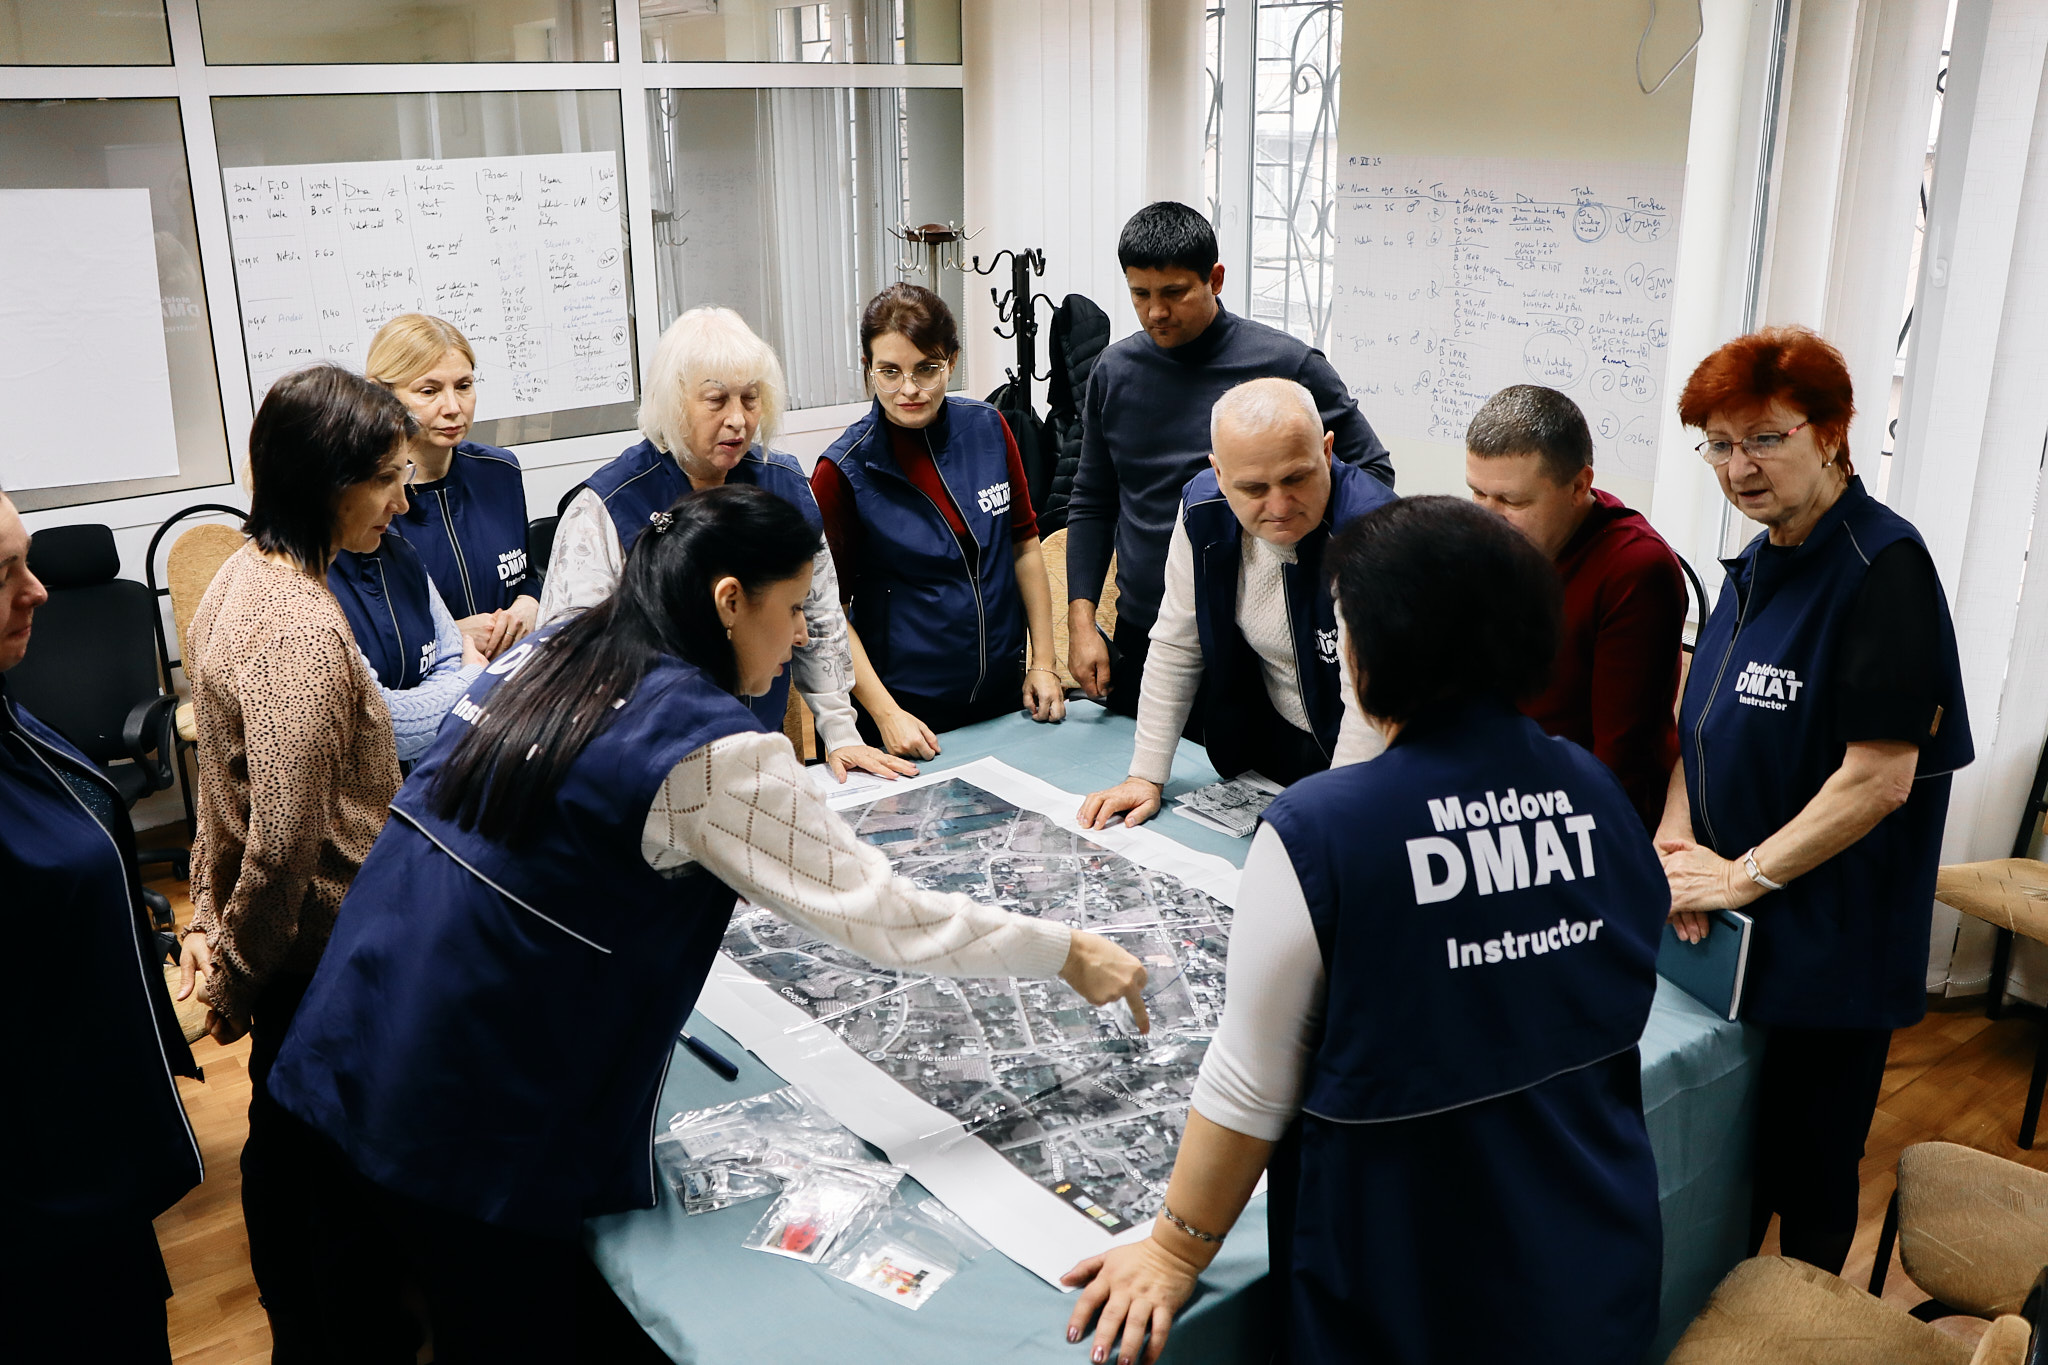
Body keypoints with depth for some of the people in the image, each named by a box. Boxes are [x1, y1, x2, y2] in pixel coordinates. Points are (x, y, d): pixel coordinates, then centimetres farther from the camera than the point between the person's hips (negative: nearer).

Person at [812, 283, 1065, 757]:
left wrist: (1044, 661, 4)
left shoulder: (988, 429, -3)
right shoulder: (844, 470, -14)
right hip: (903, 702, -4)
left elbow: (1024, 544, 6)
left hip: (1004, 693, 4)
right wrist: (886, 714, -18)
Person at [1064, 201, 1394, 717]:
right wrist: (1081, 621, 5)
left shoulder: (1286, 363, -7)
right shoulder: (1115, 371, 5)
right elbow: (1092, 504, 13)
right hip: (1140, 636, 4)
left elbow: (1373, 471, 2)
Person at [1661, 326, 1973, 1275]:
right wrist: (1676, 838, -4)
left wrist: (1742, 875, -16)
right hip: (1732, 937, 7)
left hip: (1831, 946, -7)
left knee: (1807, 1168, 9)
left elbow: (1881, 777, -21)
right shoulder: (1759, 563, 8)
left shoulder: (1882, 567, -17)